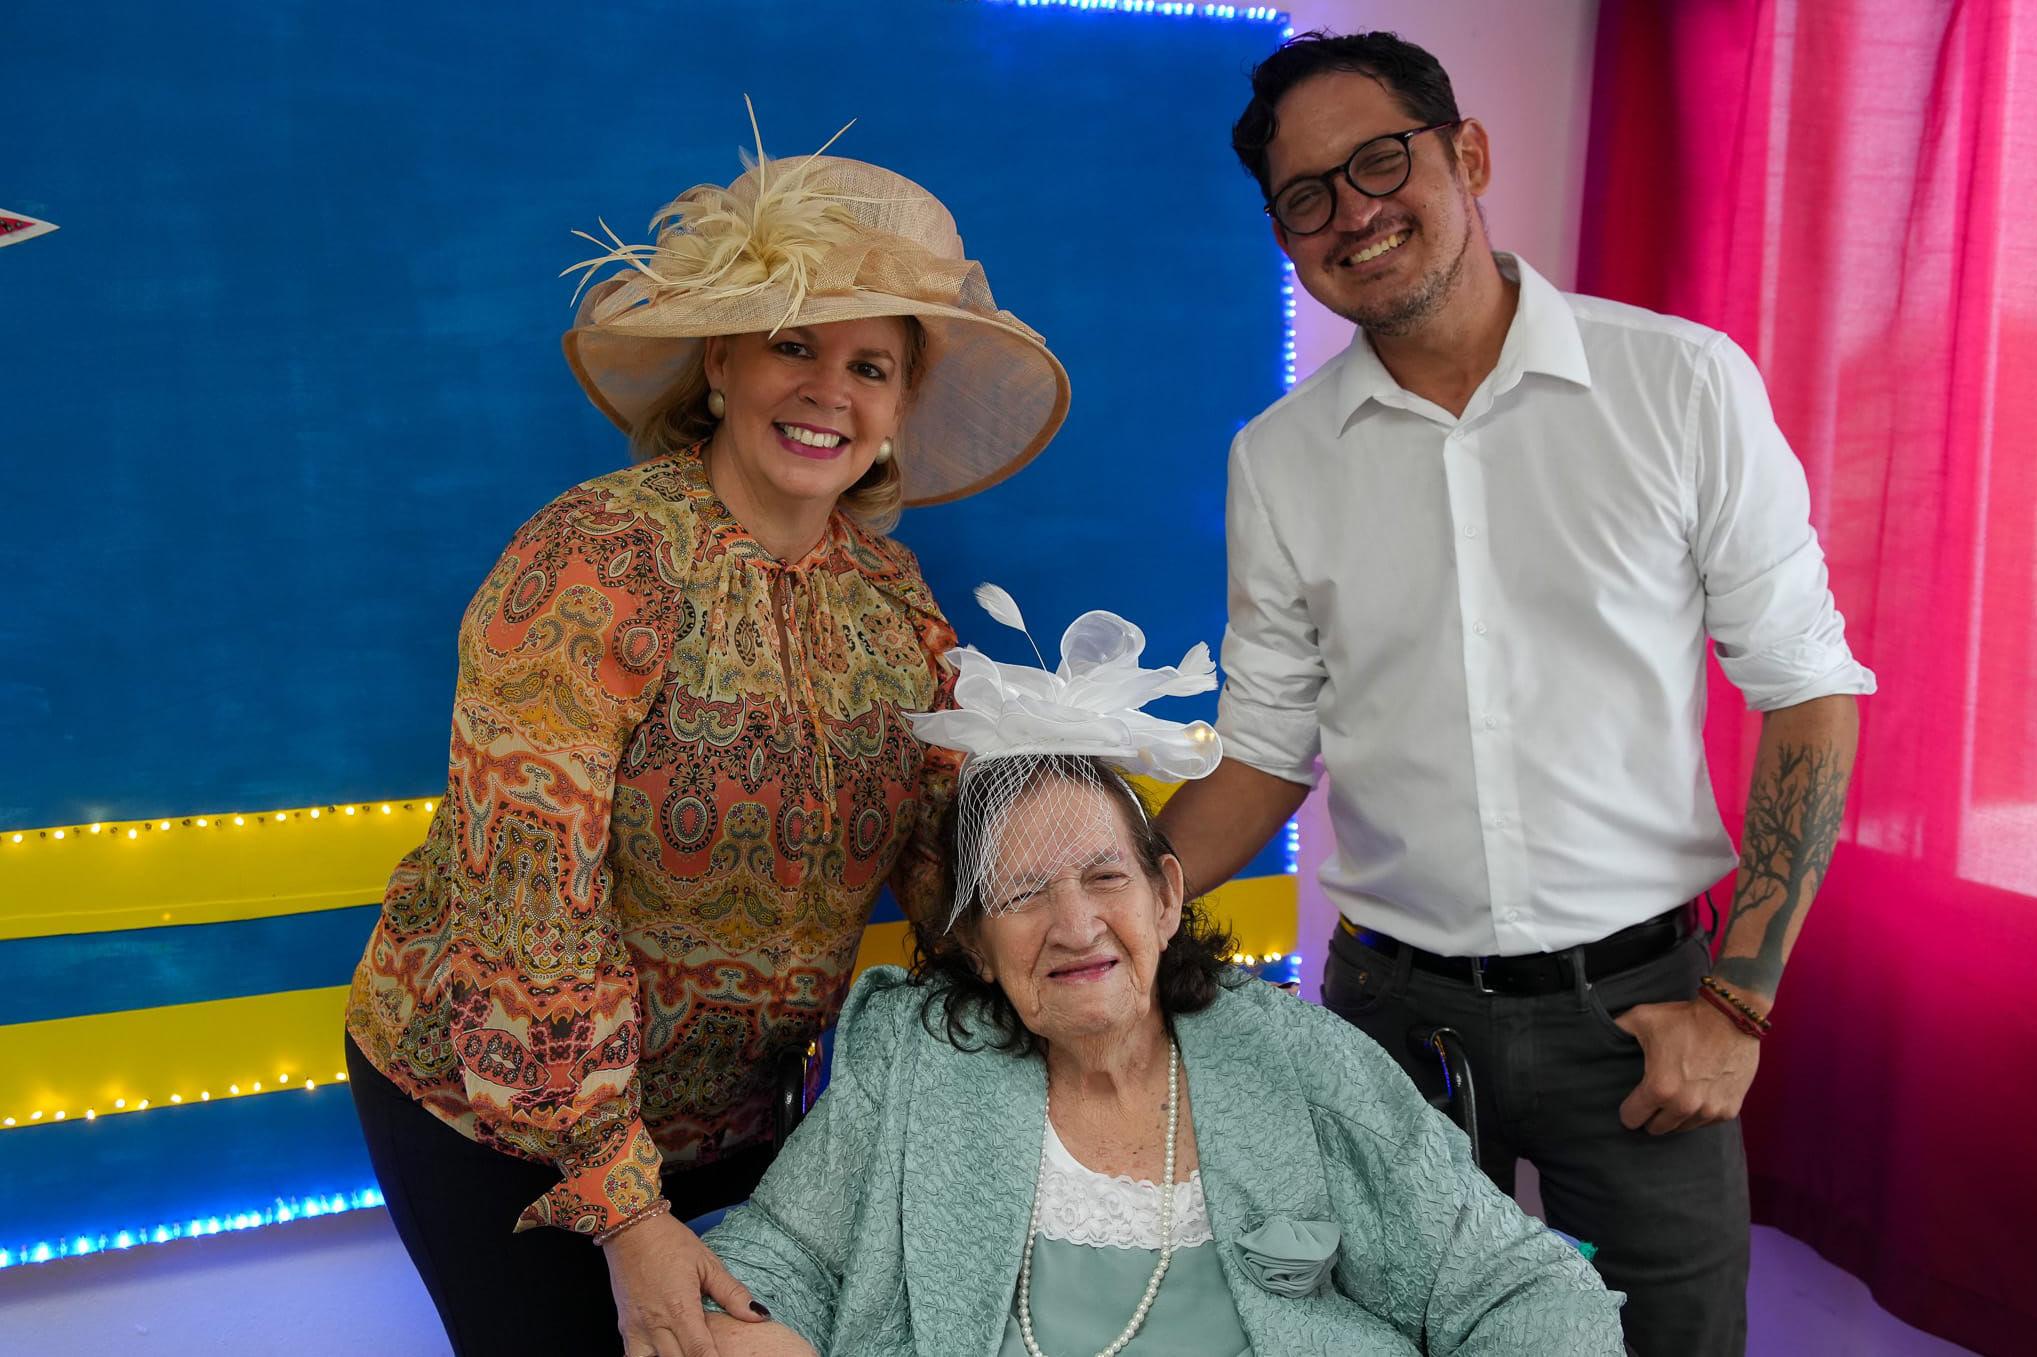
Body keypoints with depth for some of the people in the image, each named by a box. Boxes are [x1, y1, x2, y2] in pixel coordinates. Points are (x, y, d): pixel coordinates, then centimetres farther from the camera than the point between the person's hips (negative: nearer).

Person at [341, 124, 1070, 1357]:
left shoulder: (892, 592, -5)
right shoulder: (602, 558, -23)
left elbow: (956, 861, 0)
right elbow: (525, 912, -24)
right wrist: (623, 1210, -21)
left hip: (732, 1110, 5)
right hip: (494, 1109, -5)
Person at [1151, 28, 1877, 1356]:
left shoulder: (1684, 382, -6)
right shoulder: (1277, 460, 1)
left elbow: (1807, 696, -2)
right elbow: (1266, 753, 5)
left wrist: (1737, 1002, -6)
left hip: (1635, 1002, -1)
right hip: (1392, 1008, 2)